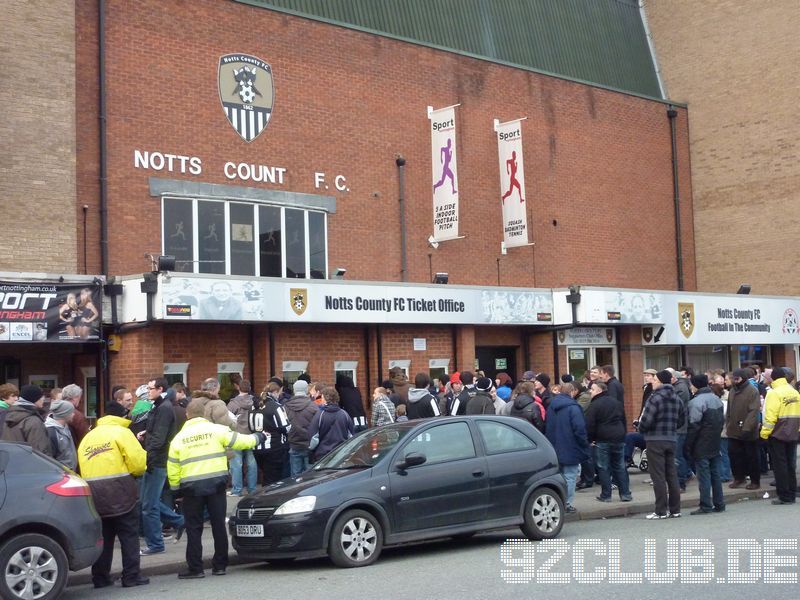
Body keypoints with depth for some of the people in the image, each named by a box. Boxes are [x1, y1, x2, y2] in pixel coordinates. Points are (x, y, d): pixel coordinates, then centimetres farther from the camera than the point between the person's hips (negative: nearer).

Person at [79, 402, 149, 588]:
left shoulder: (88, 437, 17)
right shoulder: (121, 432, -1)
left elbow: (82, 467, 9)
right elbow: (138, 462, -8)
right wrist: (132, 472, 11)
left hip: (94, 492, 6)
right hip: (119, 491, -5)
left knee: (102, 536, 13)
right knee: (129, 535, 2)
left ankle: (100, 577, 14)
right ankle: (132, 576, 2)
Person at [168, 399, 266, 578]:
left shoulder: (179, 438, 3)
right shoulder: (217, 430, -2)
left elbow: (172, 469, 2)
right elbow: (240, 441, 1)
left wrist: (176, 487, 15)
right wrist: (258, 437, 18)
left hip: (191, 487, 0)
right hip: (216, 484, 0)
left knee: (193, 528, 7)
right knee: (219, 525, 9)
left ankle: (194, 568, 6)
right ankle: (220, 565, 14)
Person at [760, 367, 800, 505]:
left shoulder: (774, 393, -13)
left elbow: (770, 416, -18)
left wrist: (765, 433, -12)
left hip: (778, 434, -6)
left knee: (780, 465, 0)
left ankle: (785, 496, 0)